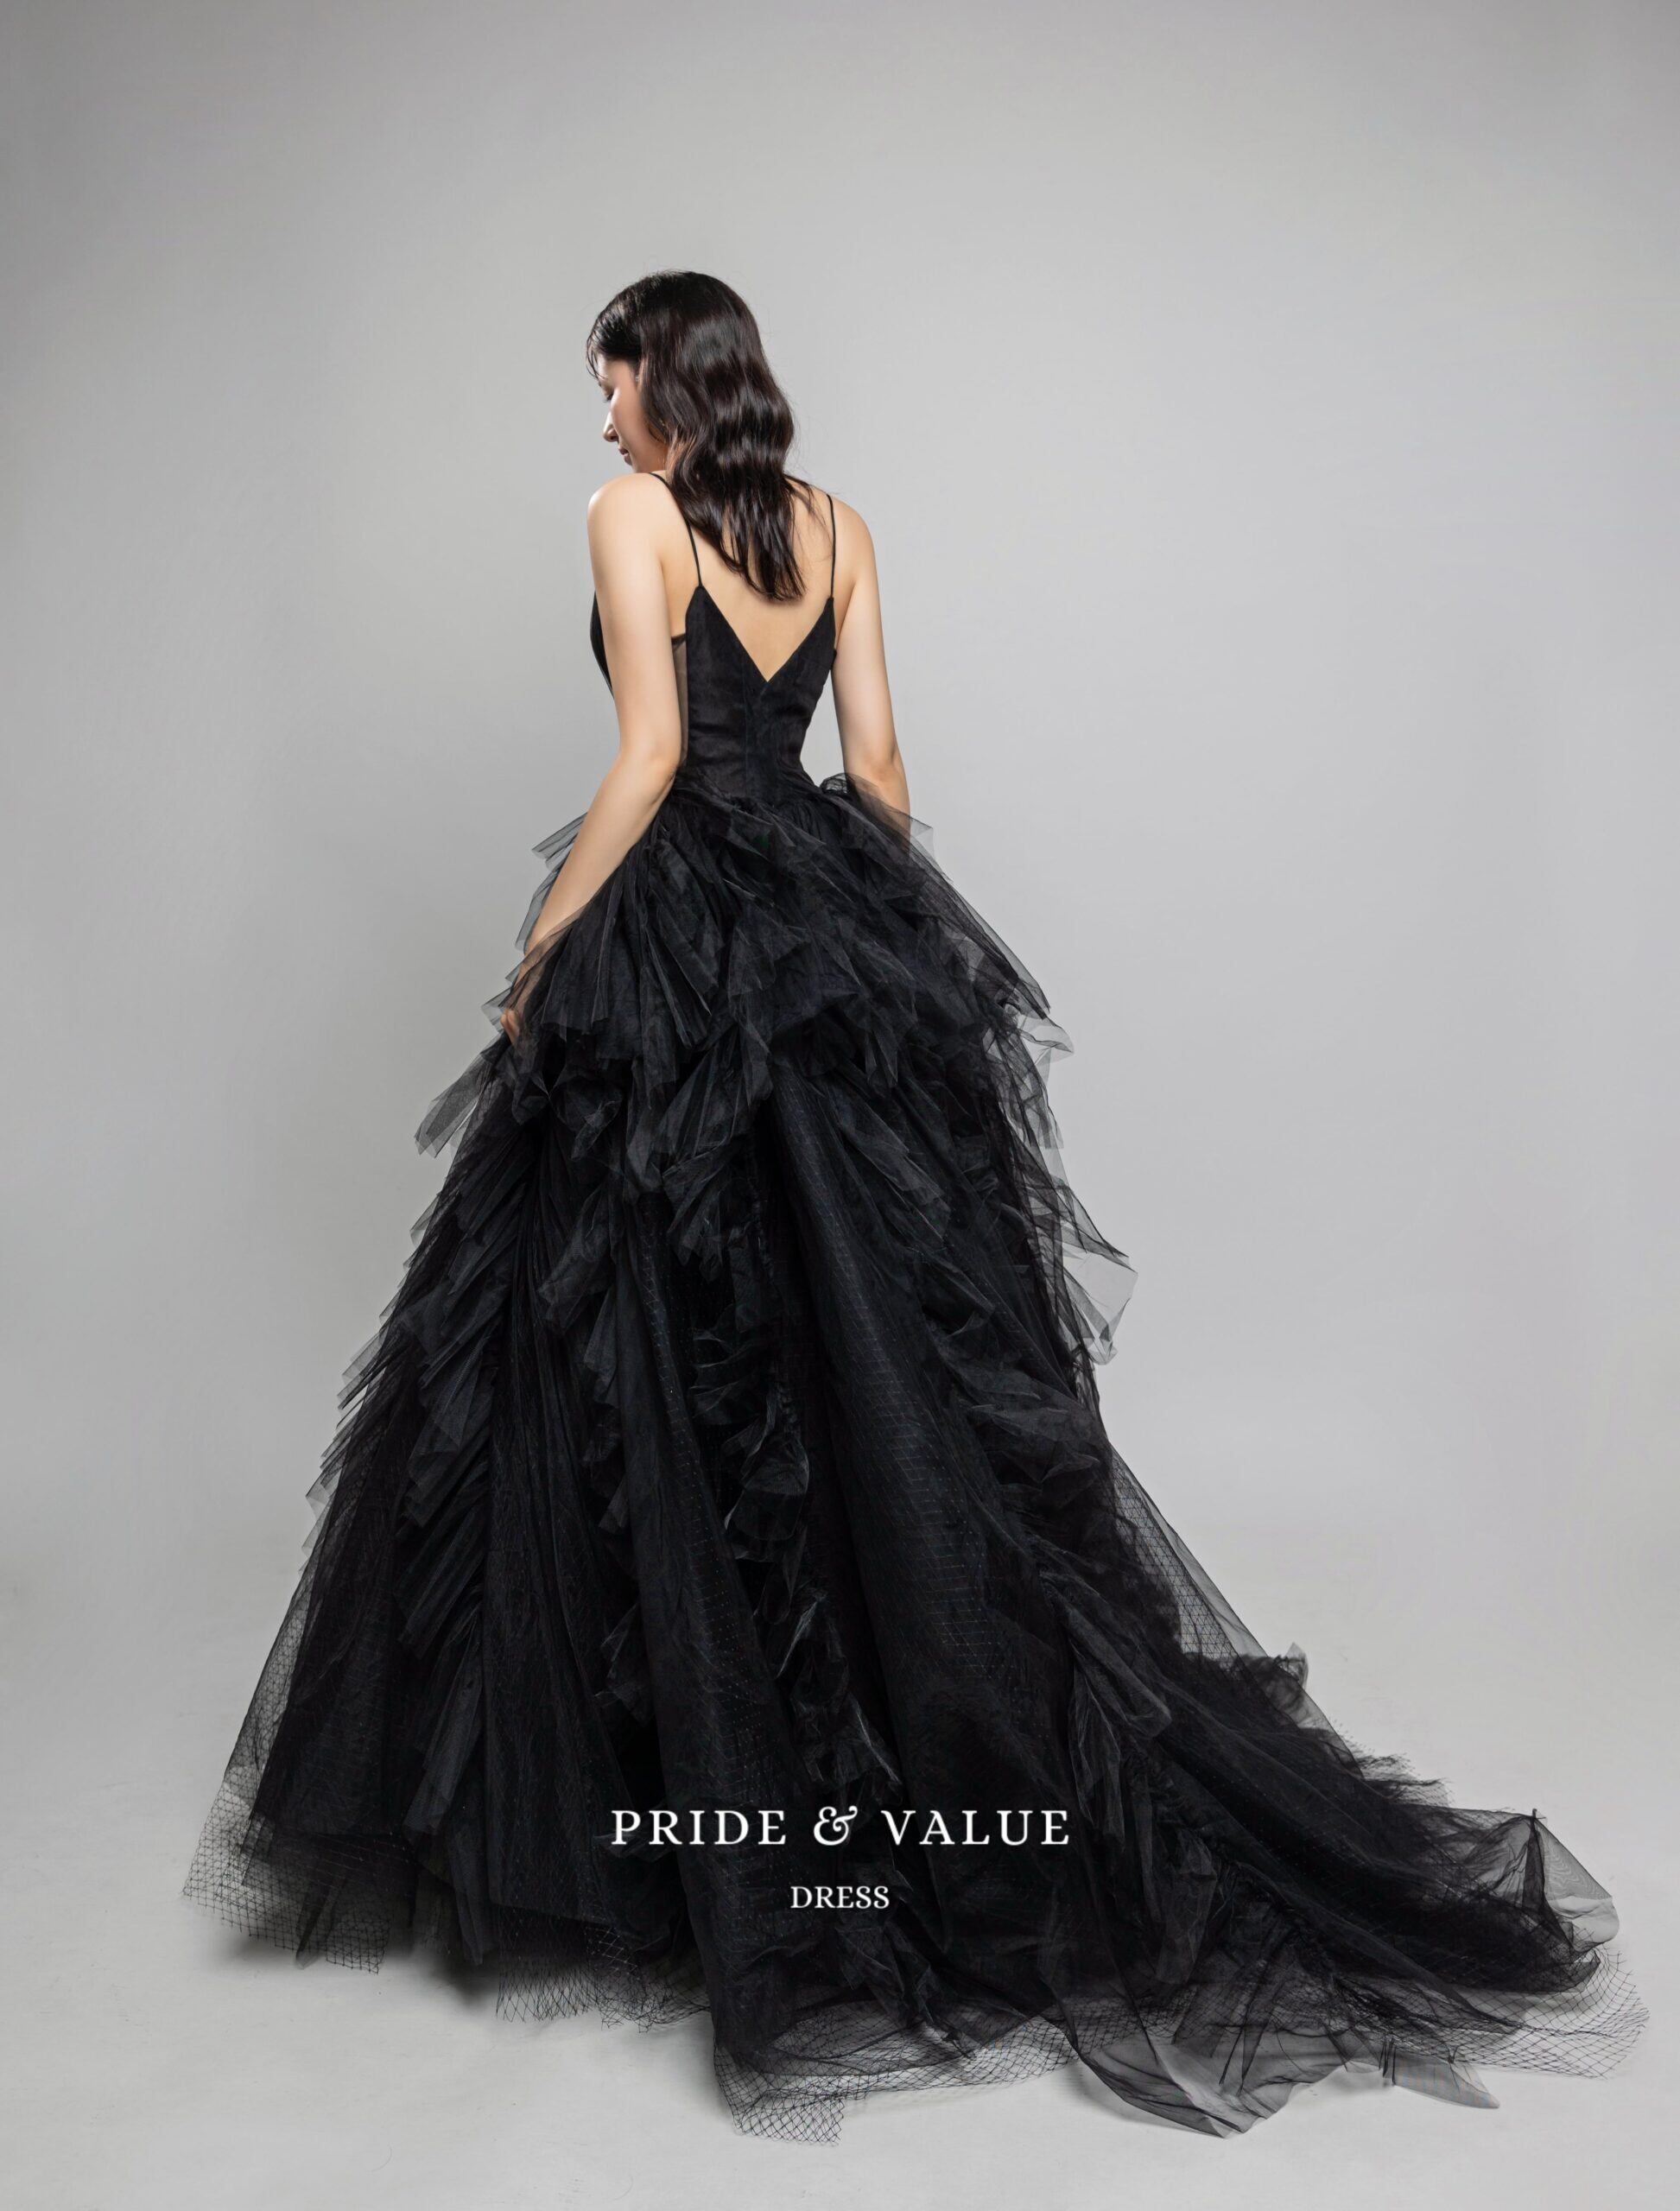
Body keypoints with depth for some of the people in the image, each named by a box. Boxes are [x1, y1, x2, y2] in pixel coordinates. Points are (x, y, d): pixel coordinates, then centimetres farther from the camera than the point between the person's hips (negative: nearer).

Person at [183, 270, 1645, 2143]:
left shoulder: (631, 513, -5)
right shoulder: (835, 527, 12)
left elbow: (652, 755, -14)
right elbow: (874, 763, 10)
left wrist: (540, 948, -8)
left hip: (677, 940, -6)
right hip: (834, 940, 6)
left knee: (646, 1361, 2)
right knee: (881, 1339, 10)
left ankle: (662, 1808, 11)